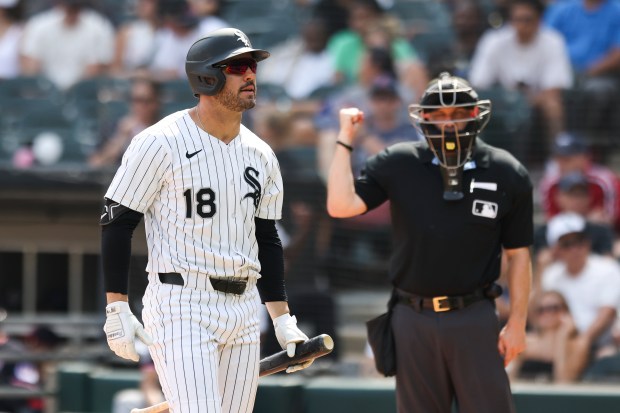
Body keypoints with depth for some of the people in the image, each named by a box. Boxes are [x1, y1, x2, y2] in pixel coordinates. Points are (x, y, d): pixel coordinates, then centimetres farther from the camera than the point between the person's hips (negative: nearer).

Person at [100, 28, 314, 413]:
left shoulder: (261, 156, 12)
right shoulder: (161, 143, -8)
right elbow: (117, 222, -6)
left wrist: (283, 319, 15)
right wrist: (117, 309, -12)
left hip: (243, 310, 7)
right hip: (180, 307, -7)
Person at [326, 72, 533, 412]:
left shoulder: (506, 174, 0)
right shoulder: (397, 165, 2)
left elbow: (517, 254, 3)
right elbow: (341, 206, -8)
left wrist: (517, 323, -1)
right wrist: (345, 140, -5)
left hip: (474, 320, -2)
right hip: (413, 319, 2)